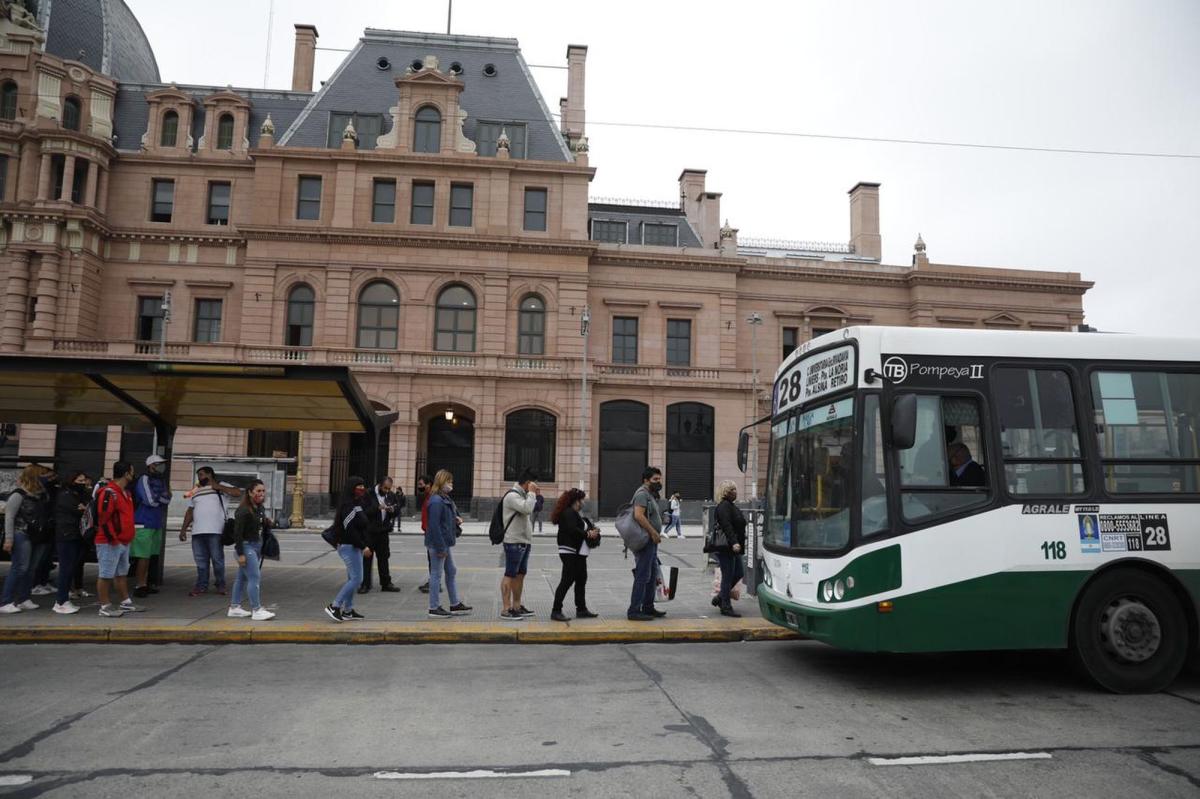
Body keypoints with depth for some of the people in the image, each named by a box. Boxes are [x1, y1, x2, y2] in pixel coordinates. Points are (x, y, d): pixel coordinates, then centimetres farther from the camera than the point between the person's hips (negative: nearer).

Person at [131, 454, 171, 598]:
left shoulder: (161, 481, 14)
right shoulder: (144, 480, -9)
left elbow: (167, 499, 5)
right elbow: (151, 501, -17)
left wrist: (157, 497, -10)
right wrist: (162, 497, -2)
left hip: (157, 524, 8)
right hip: (144, 524, -7)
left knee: (148, 556, 13)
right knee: (143, 557, -7)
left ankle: (145, 584, 20)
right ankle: (139, 586, -2)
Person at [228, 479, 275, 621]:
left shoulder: (259, 508, 10)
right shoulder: (244, 510, -16)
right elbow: (237, 532, -19)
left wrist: (268, 523, -1)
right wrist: (240, 554, -22)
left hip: (257, 546, 9)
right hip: (246, 547, -9)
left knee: (242, 577, 15)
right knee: (254, 577, -10)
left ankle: (234, 608, 22)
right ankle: (256, 610, -6)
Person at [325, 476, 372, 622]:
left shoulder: (358, 504, 14)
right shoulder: (348, 505, -17)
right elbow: (350, 529, -22)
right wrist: (363, 546, -22)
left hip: (355, 547, 10)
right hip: (349, 546, -10)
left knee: (352, 579, 13)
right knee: (356, 579, -10)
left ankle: (348, 610, 19)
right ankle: (334, 606, -6)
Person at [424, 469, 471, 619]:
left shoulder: (445, 499, 13)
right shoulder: (436, 501, -19)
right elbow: (434, 525, -23)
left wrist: (456, 519, 7)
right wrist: (440, 547, -23)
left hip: (446, 543, 10)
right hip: (438, 544, -10)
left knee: (451, 572, 15)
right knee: (436, 574, -1)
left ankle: (455, 604, 24)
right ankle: (434, 608, 8)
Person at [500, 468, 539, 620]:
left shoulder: (522, 494, 16)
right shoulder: (512, 495, -16)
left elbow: (530, 511, 22)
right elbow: (527, 509, -28)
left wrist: (535, 496, 14)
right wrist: (531, 493, -15)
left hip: (524, 541, 10)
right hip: (514, 542, -10)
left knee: (520, 574, 15)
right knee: (510, 575, -6)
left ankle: (517, 606, 23)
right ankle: (506, 609, -3)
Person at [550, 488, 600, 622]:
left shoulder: (574, 513, 18)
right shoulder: (569, 513, -15)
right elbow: (572, 530, -25)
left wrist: (591, 531, 1)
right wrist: (588, 534, -16)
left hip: (578, 553, 11)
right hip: (570, 553, -11)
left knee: (581, 580, 14)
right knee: (567, 581, -9)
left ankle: (581, 609, 21)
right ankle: (556, 611, -5)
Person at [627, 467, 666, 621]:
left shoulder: (650, 495, 20)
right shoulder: (642, 494, -14)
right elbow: (638, 515, -27)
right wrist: (653, 532, -23)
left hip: (651, 542, 11)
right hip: (645, 541, -11)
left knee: (651, 574, 16)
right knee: (642, 576, -9)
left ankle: (648, 607, 25)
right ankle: (634, 611, -6)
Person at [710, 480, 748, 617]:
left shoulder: (731, 506, 19)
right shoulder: (724, 506, -13)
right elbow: (726, 526, -25)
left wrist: (738, 543, 22)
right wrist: (734, 543, -33)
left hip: (733, 548, 10)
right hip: (725, 548, -10)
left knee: (739, 573, 14)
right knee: (728, 576, -4)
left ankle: (720, 598, 25)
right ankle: (726, 607, 4)